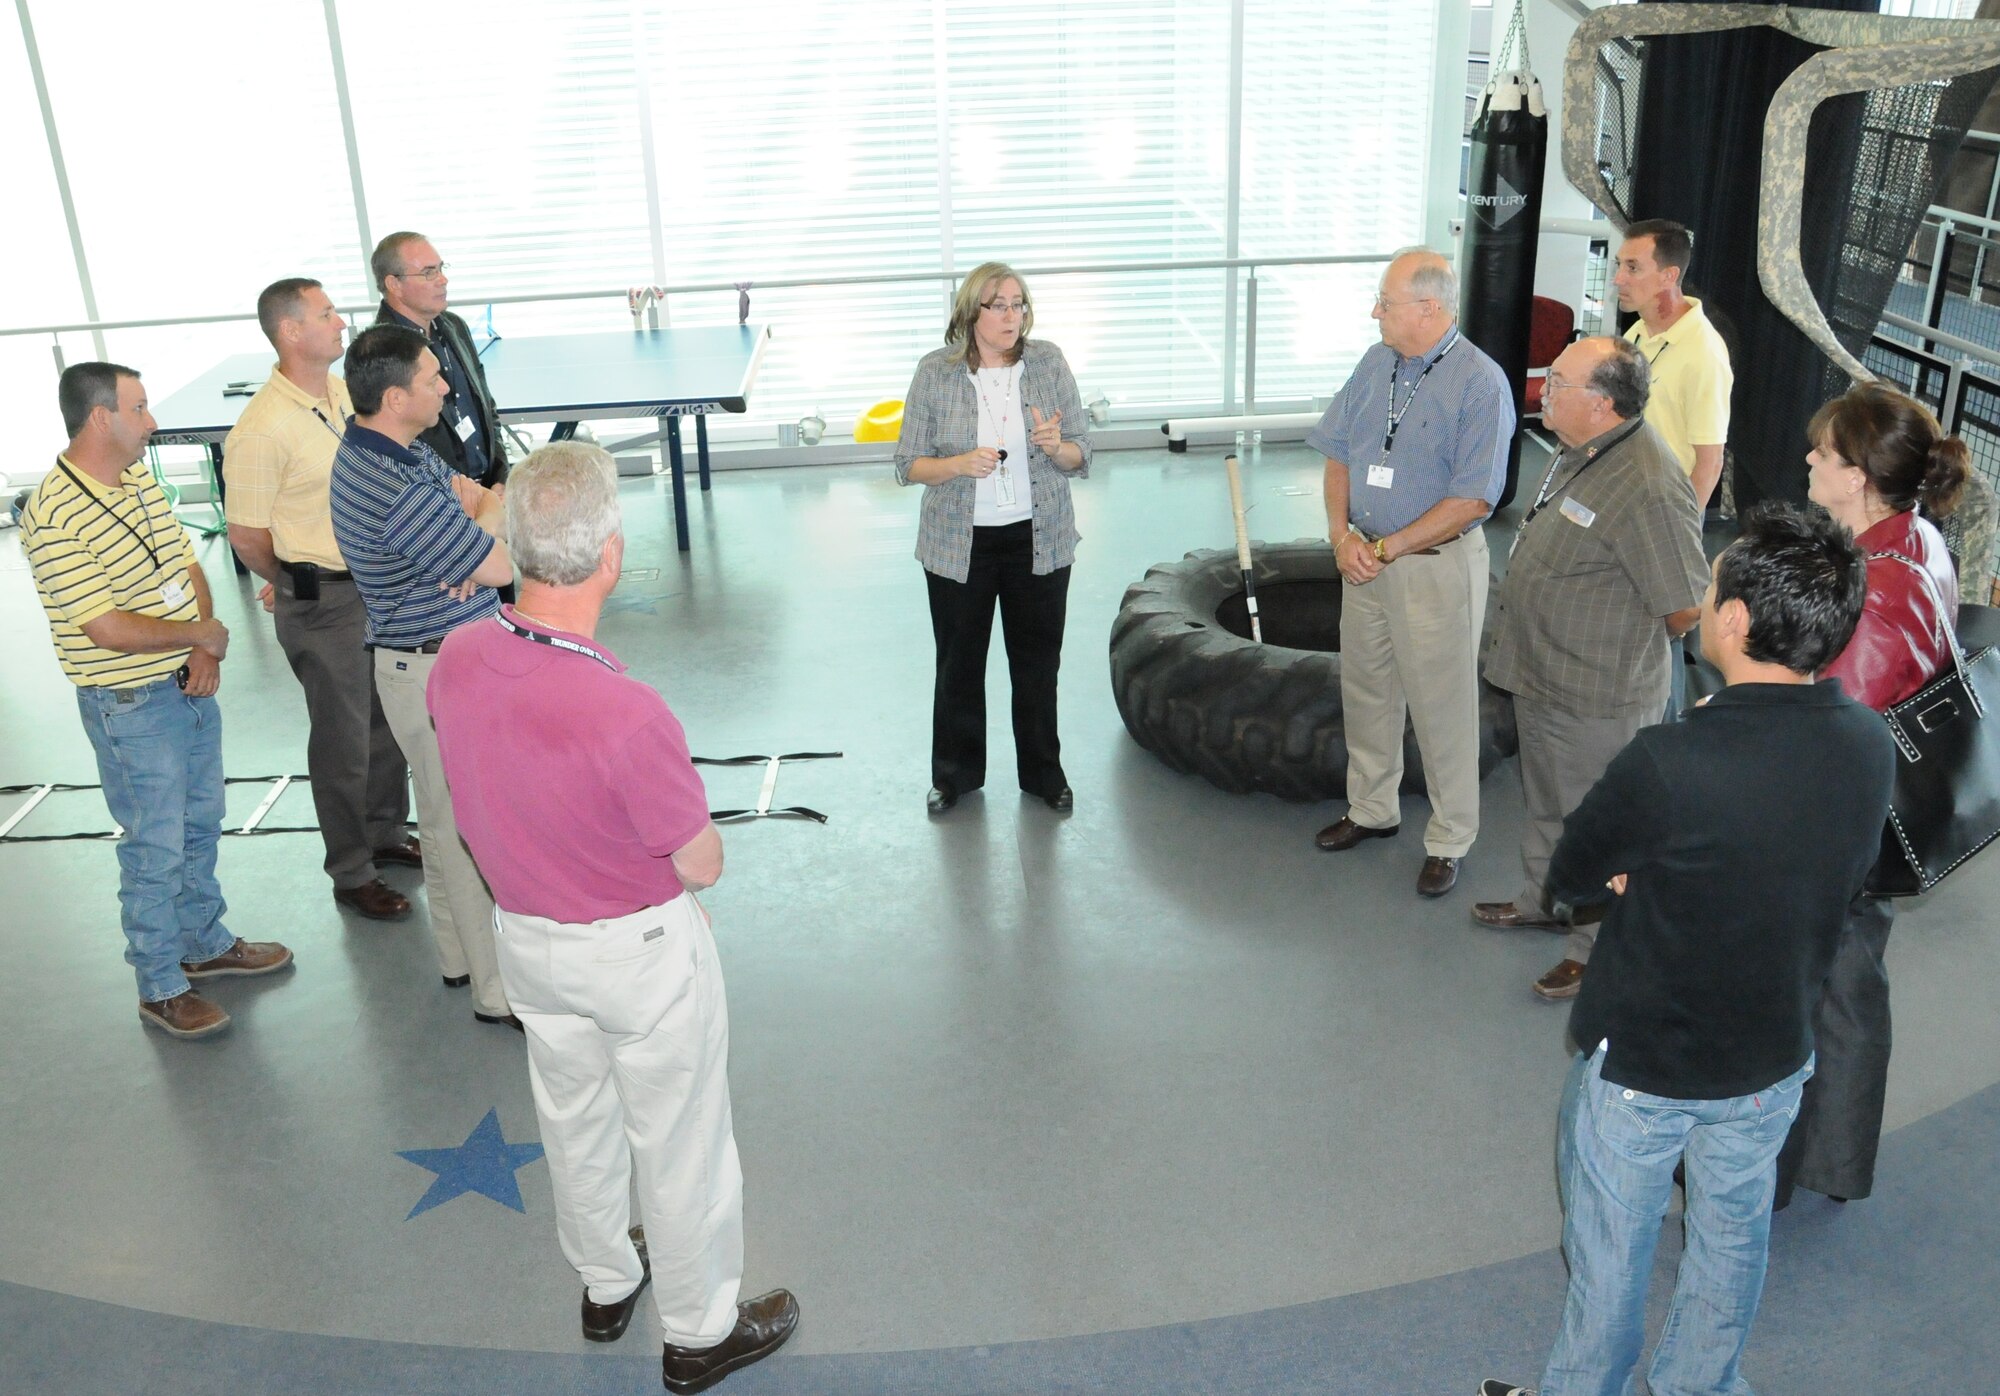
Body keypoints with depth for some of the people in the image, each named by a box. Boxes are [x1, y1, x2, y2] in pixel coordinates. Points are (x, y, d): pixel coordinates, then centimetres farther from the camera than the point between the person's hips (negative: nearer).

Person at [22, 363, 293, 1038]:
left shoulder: (142, 480, 5)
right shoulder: (53, 518, -22)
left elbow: (188, 565, 8)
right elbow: (109, 630, -25)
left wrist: (206, 651, -7)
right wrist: (202, 634, -13)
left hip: (191, 685, 8)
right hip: (131, 708, -8)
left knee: (201, 825, 21)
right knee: (156, 850, 4)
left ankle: (205, 944, 40)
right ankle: (160, 988, 20)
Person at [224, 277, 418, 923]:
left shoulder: (346, 393, 3)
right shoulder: (262, 429, -21)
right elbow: (246, 535, -14)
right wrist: (300, 586, 2)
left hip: (381, 585, 7)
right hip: (321, 603, -7)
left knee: (389, 720, 20)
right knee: (343, 741, 5)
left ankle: (388, 833, 40)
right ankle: (351, 875, 21)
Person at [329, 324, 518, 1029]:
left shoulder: (375, 446, 3)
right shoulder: (399, 494, -29)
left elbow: (470, 492, 6)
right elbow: (502, 562, -22)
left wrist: (472, 550, -15)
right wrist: (490, 513, -1)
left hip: (441, 660, 10)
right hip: (439, 674, -10)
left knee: (446, 819, 22)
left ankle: (460, 954, 38)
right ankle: (501, 989, 11)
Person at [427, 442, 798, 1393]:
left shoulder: (455, 662, -16)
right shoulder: (627, 716, -37)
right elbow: (701, 865, -22)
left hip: (527, 938, 7)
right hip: (641, 953, -6)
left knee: (574, 1121, 28)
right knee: (678, 1146, 16)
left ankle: (605, 1285, 52)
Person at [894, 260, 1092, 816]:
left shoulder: (1049, 363, -3)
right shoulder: (935, 372, -7)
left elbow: (1080, 458, 0)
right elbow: (909, 464, -5)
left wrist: (1054, 446, -22)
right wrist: (960, 464, -23)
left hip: (1038, 540, 1)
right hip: (960, 545, -1)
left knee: (1038, 660, 12)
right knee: (959, 663, 12)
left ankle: (1044, 772, 30)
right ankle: (954, 773, 30)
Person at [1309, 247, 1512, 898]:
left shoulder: (1481, 382, -15)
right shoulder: (1376, 362, 5)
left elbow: (1472, 500, -18)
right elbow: (1338, 453, 9)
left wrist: (1387, 548, -17)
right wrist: (1342, 534, -6)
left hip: (1436, 564, -6)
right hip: (1364, 557, 6)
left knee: (1442, 708, 3)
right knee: (1365, 691, 17)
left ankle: (1448, 841, 18)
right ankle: (1372, 810, 36)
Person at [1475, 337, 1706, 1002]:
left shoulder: (1647, 489, -30)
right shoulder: (1582, 451, 1)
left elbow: (1686, 607, -24)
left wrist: (1625, 648, -6)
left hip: (1596, 698, -9)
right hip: (1542, 676, 9)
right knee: (1548, 802, 27)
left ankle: (1598, 946, 27)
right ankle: (1546, 899, 48)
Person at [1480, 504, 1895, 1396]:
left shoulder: (1669, 764, -33)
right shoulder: (1870, 747, -14)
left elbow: (1568, 878, -16)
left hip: (1642, 1063, -5)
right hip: (1774, 1058, 5)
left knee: (1610, 1252, 18)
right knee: (1732, 1235, 27)